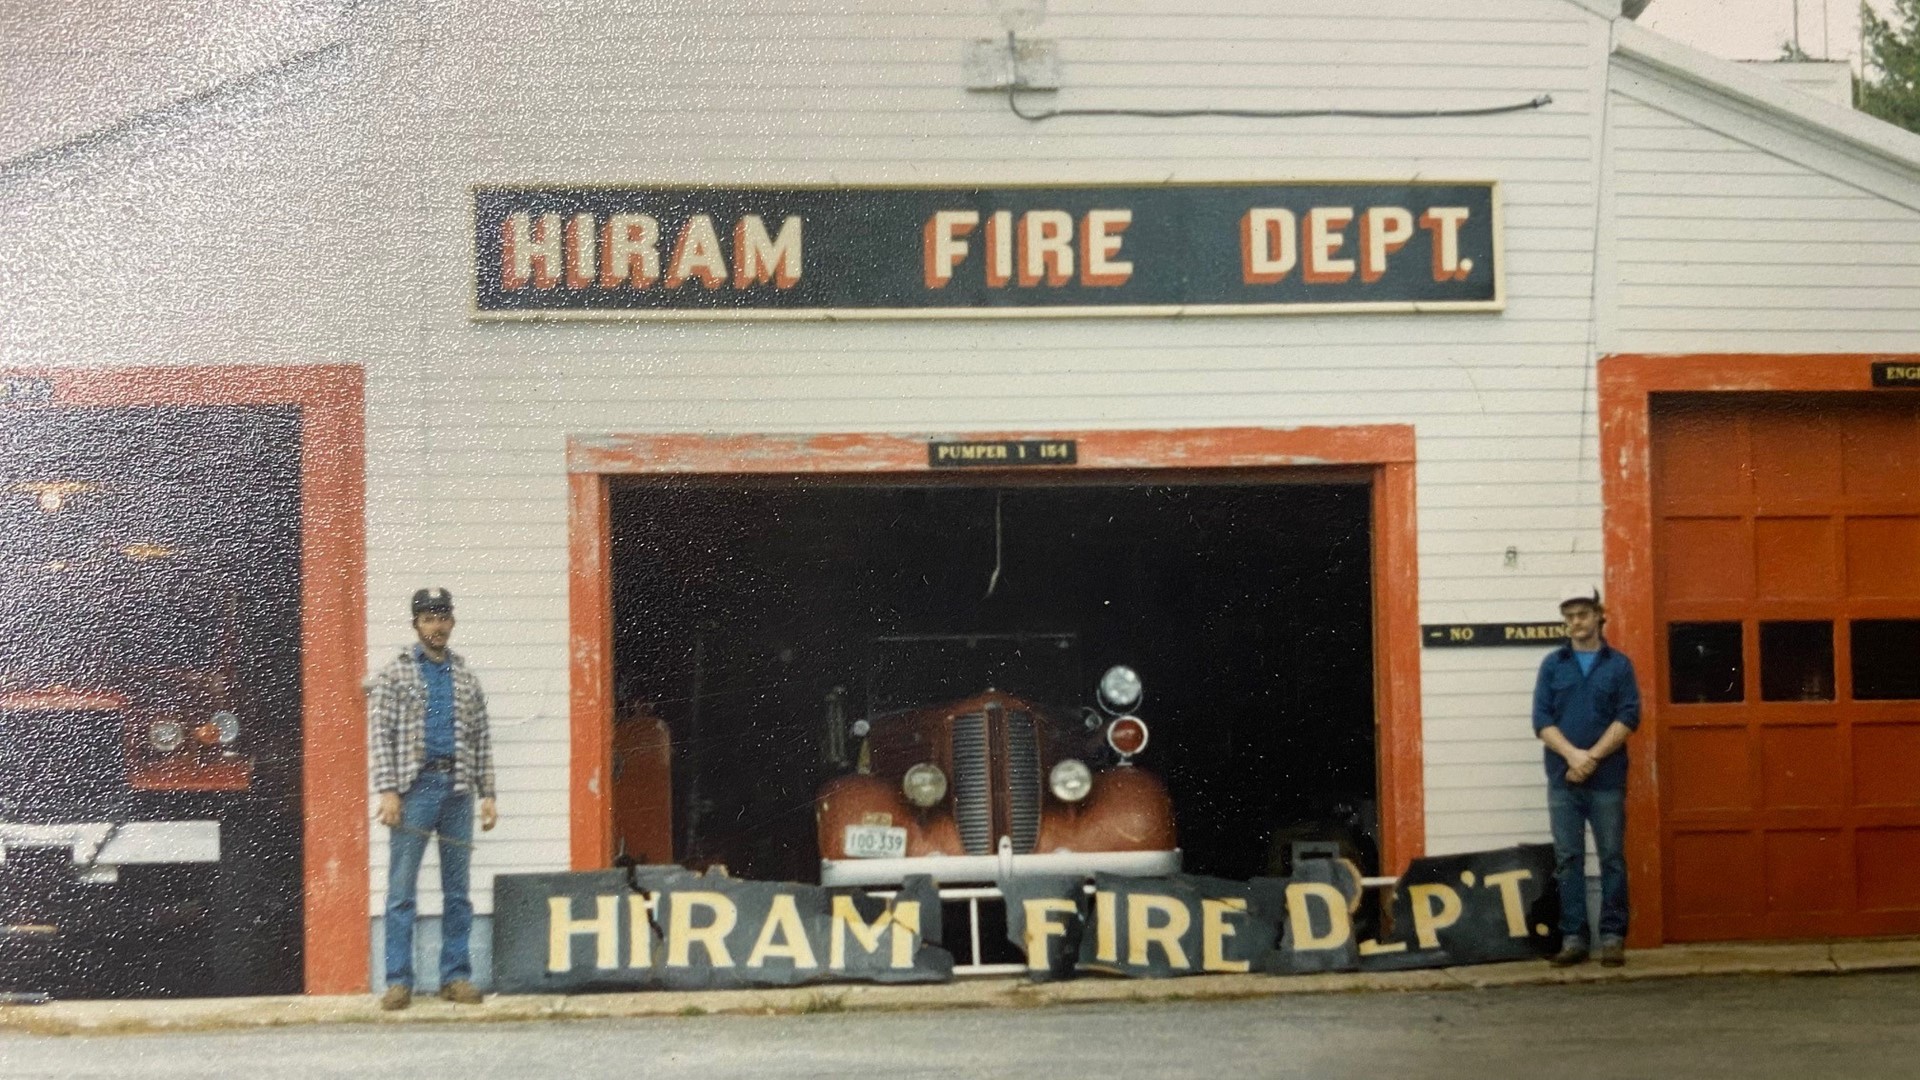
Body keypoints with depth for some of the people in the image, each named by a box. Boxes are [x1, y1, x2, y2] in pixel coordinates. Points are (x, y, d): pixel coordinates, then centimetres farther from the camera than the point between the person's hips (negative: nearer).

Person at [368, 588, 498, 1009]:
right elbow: (381, 735, -3)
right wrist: (388, 791, -12)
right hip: (415, 786, -4)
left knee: (457, 891, 6)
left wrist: (487, 793, 7)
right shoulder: (394, 674, 4)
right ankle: (398, 981, -1)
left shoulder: (465, 678, 15)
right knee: (401, 891, -4)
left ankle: (456, 977, 11)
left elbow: (482, 740, 14)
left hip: (458, 789, 4)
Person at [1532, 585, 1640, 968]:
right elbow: (1541, 719, 1)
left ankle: (1613, 937, 5)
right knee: (1568, 860, 2)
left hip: (1607, 779, -1)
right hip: (1562, 779, 1)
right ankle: (1573, 938, 5)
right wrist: (1573, 755, -14)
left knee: (1612, 858, 0)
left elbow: (1628, 717, -3)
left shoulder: (1619, 665, 6)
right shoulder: (1552, 665, 9)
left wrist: (1593, 757, -13)